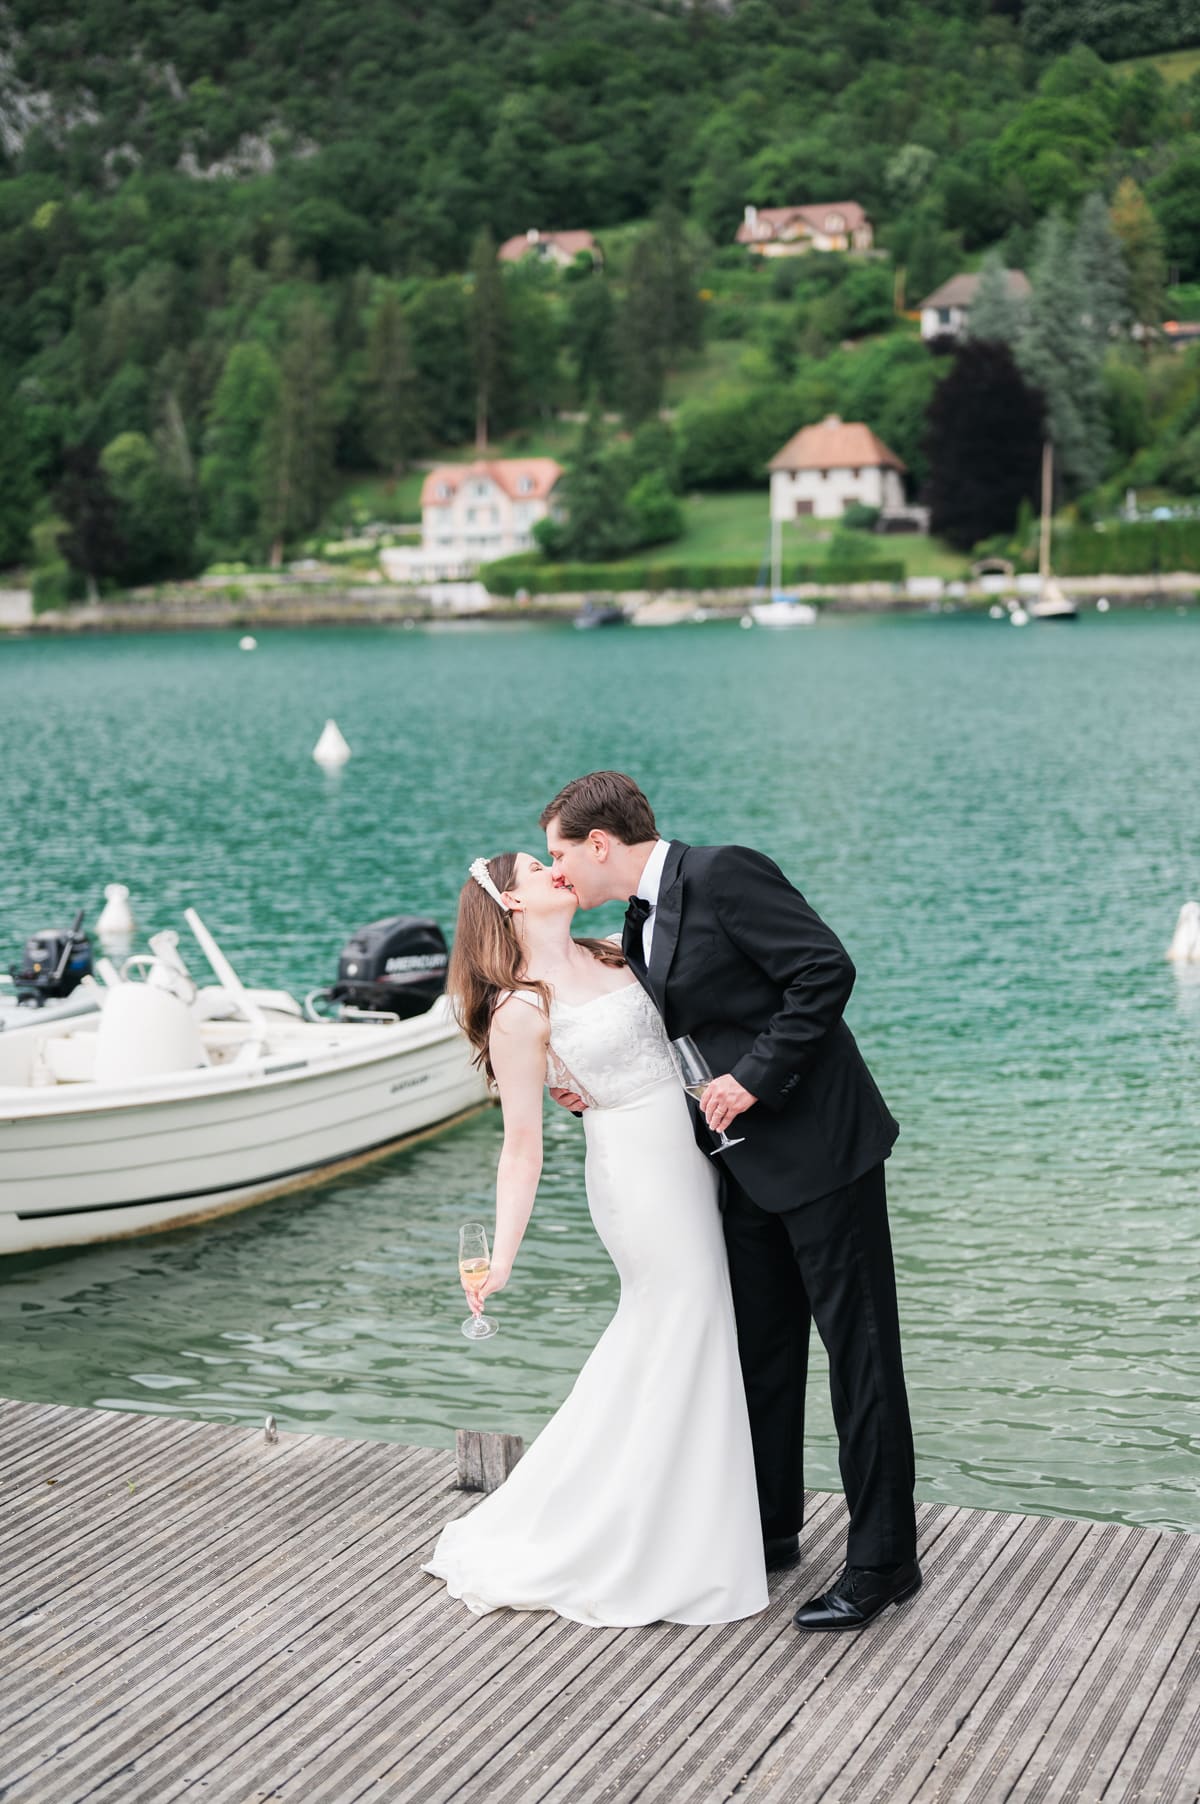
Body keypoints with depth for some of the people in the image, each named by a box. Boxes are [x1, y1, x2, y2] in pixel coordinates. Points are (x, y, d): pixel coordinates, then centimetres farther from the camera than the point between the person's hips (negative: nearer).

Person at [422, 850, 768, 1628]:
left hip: (690, 1160, 8)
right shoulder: (520, 1012, -13)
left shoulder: (612, 956, 9)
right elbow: (523, 1148, -13)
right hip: (641, 1177, -8)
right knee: (680, 1343, -1)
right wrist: (502, 1261, -18)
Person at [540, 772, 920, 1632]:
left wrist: (755, 1077, -20)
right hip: (749, 1161, 9)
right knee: (760, 1351, 17)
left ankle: (884, 1559, 6)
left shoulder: (724, 875, -15)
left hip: (820, 1143, -9)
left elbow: (826, 970, -21)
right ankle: (771, 1529, 31)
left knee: (859, 1350, -1)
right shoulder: (643, 922, 13)